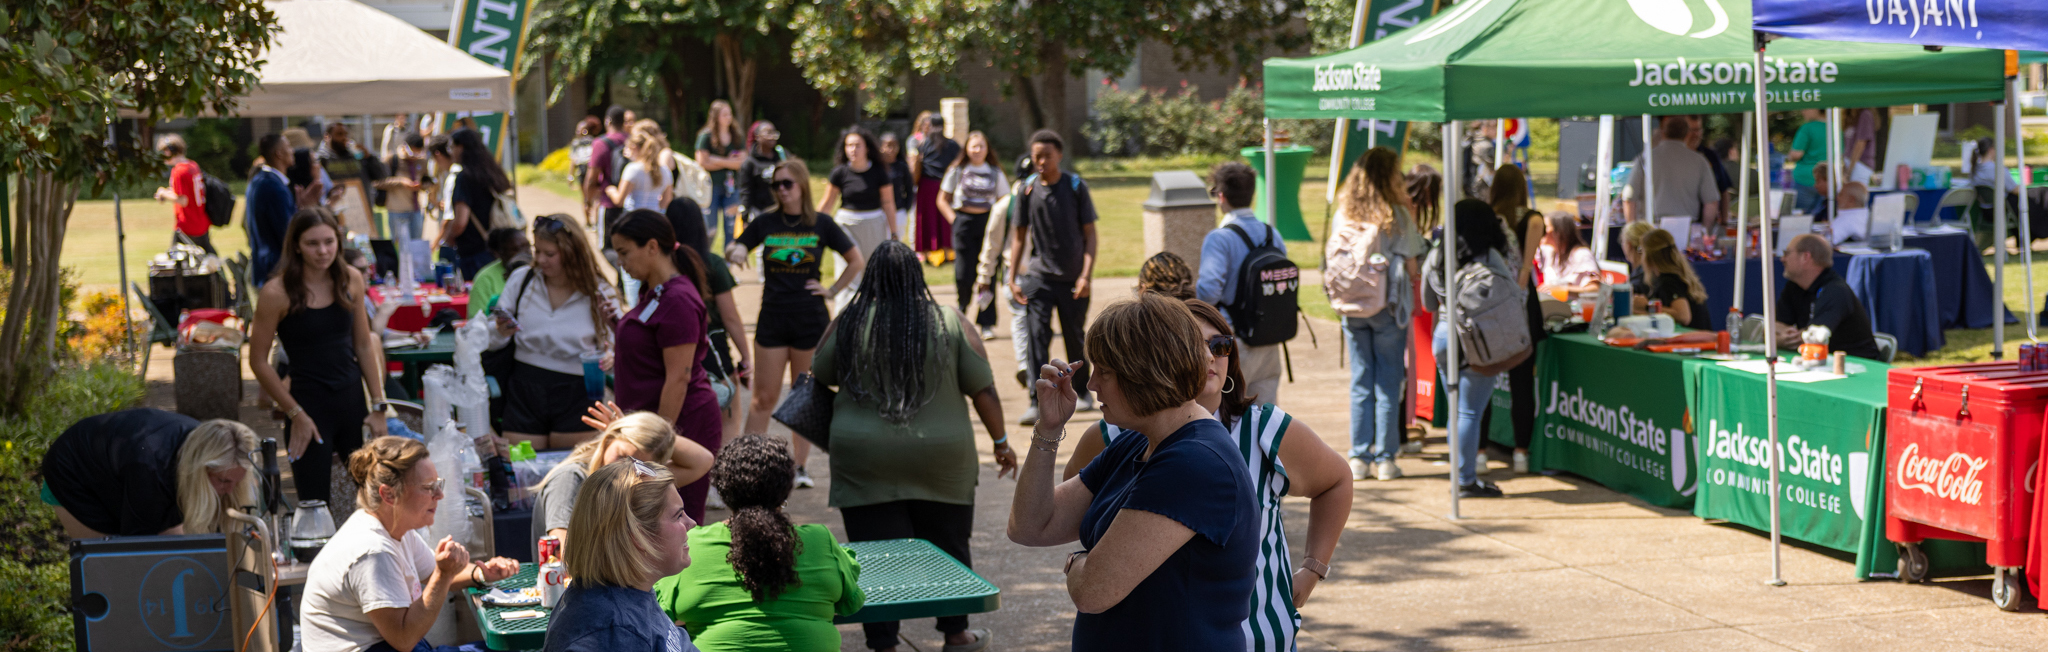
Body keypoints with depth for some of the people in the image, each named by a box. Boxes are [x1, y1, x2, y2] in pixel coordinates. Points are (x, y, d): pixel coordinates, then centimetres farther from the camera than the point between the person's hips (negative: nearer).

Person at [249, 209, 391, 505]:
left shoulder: (351, 280, 2)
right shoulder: (277, 293, -12)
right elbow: (259, 362, -7)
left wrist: (377, 407, 7)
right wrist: (296, 414, -8)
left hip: (353, 402, 4)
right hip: (309, 407, -4)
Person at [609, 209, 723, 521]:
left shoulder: (677, 300, -17)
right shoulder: (653, 293, 14)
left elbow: (678, 378, -20)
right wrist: (617, 325, 13)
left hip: (681, 422, -10)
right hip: (656, 422, 10)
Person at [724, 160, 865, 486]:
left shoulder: (821, 226, 1)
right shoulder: (765, 223, 4)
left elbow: (857, 261, 9)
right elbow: (733, 250, 11)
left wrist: (832, 289, 1)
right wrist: (734, 253, -12)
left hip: (810, 320, -1)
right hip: (772, 319, 1)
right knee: (764, 398, 0)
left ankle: (800, 467, 16)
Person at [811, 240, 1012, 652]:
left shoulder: (848, 325, -3)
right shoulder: (951, 323, -3)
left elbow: (820, 378, 10)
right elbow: (983, 390, -1)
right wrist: (1001, 442, 9)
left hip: (865, 462, -1)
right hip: (941, 461, 1)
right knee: (948, 548, 16)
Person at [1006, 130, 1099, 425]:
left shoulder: (1076, 186, -3)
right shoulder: (1028, 189, 1)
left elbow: (1090, 234, -2)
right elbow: (1019, 236, 7)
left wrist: (1087, 274, -12)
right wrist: (1012, 278, 1)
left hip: (1073, 277, 0)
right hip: (1038, 275, 0)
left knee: (1075, 338, 11)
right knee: (1037, 337, -11)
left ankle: (1082, 391, 33)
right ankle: (1037, 403, -12)